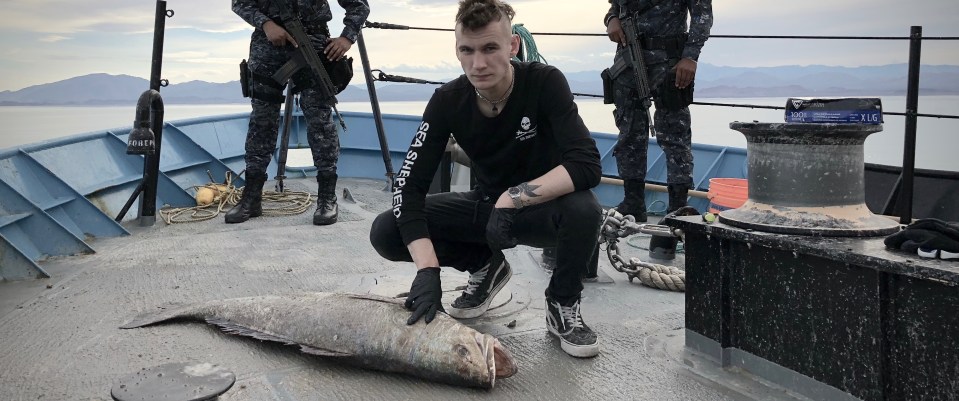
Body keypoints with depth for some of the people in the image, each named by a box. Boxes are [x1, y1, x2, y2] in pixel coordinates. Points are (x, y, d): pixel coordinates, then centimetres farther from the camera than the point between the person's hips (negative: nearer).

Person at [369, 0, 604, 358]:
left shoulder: (545, 83, -22)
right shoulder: (447, 101, -15)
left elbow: (587, 165, -31)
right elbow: (409, 186, -20)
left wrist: (514, 198, -39)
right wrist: (428, 269, -32)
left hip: (542, 207, -3)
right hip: (485, 206, 3)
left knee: (583, 210, -38)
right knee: (385, 232, -14)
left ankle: (563, 306, -8)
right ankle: (486, 267, 8)